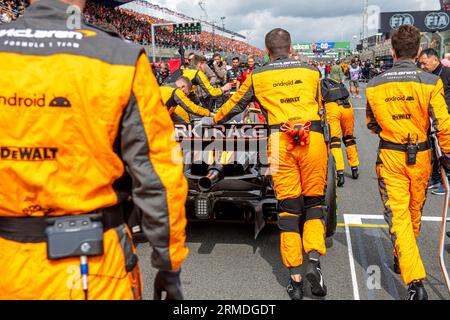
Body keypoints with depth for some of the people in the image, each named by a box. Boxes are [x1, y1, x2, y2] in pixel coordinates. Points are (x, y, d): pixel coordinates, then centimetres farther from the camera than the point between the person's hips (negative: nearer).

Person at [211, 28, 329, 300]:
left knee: (289, 208, 4)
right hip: (313, 139, 1)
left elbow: (235, 105, 24)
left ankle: (296, 279, 6)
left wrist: (214, 120, 43)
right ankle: (314, 260, -7)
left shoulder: (257, 76, 12)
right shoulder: (311, 72, 16)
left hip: (280, 142, -1)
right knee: (314, 202, 12)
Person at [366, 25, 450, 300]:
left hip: (389, 156, 0)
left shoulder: (375, 86, -3)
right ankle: (403, 260, 41)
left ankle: (414, 280, -11)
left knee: (397, 215, 0)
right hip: (420, 156, 0)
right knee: (414, 212, 20)